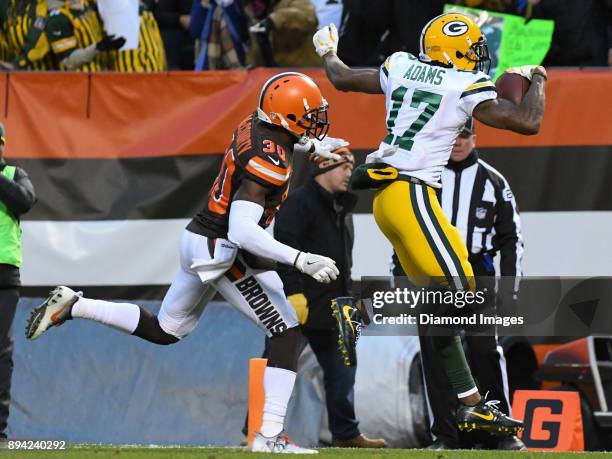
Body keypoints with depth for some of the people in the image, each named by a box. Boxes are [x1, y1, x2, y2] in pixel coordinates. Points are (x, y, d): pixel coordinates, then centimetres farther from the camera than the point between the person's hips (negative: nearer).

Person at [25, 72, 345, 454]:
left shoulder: (255, 123, 3)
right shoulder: (269, 161, -24)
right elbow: (242, 232, -31)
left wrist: (310, 143, 24)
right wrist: (300, 260, -33)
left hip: (199, 239, 9)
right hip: (223, 251, -9)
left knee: (163, 331, 25)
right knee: (286, 331, -6)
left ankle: (72, 306, 21)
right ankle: (271, 434, -12)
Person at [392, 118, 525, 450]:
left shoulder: (493, 181, 9)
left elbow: (511, 237, 10)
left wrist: (510, 285, 1)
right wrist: (400, 281, 3)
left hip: (477, 275, -1)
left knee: (485, 349, -11)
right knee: (435, 354, -3)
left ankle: (500, 433, -6)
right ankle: (446, 436, 2)